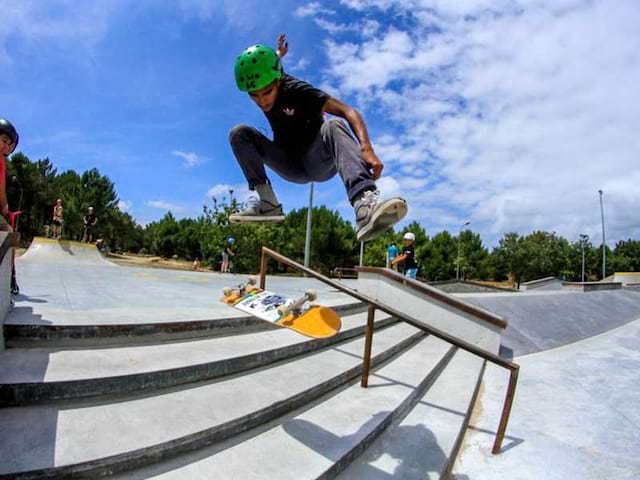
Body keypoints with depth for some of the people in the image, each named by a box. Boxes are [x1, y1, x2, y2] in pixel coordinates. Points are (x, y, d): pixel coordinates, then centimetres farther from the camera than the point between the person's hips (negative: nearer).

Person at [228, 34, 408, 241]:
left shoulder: (297, 91, -21)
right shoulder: (260, 81, -5)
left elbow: (348, 111, -34)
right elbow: (260, 64, 22)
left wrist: (367, 148, -49)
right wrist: (277, 56, 39)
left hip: (318, 163, -5)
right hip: (291, 167, 5)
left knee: (334, 126, -38)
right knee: (239, 133, -14)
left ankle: (365, 208, -62)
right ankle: (268, 202, -23)